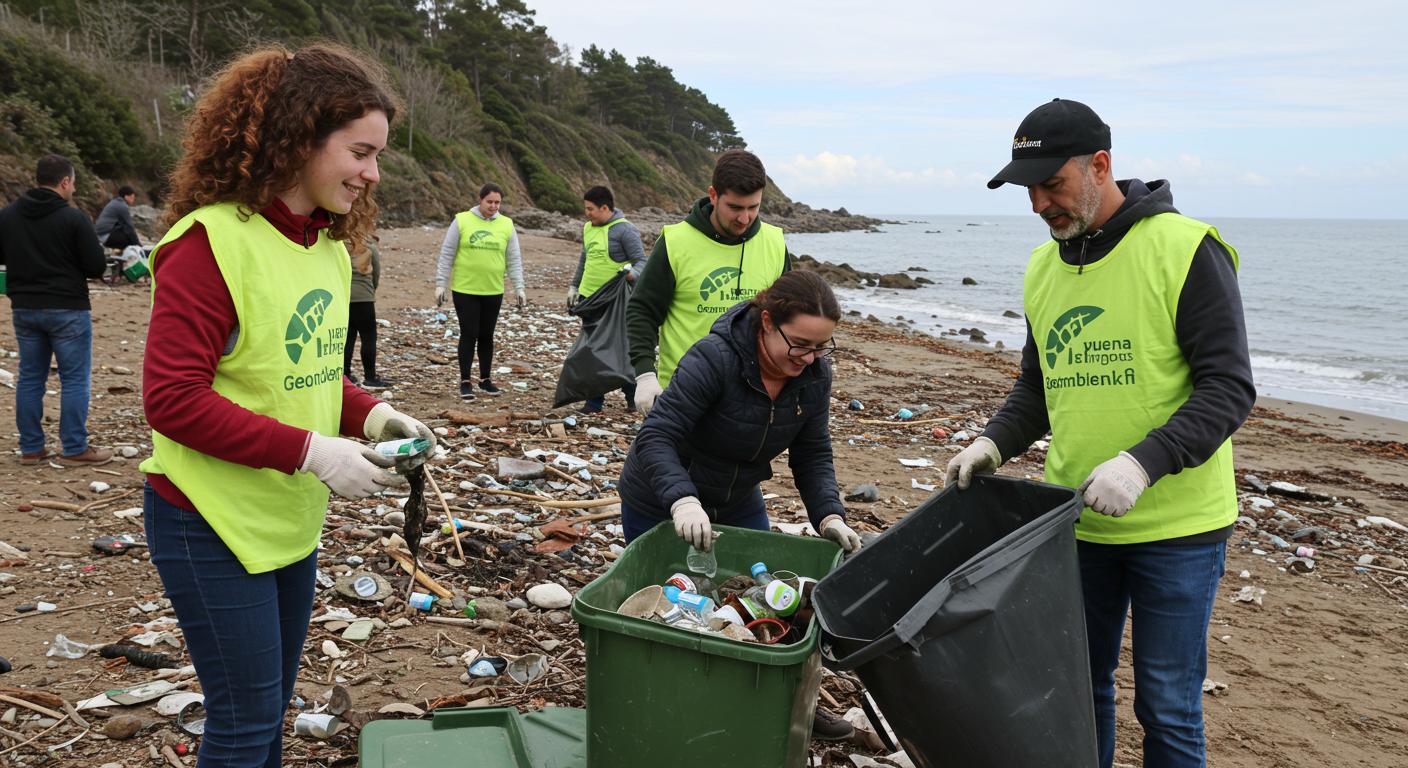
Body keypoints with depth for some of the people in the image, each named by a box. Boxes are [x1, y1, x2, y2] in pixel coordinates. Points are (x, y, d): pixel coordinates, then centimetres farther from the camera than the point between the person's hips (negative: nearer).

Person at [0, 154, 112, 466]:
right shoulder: (73, 218, -13)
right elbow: (97, 266, -12)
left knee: (30, 377, 12)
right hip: (67, 309, -5)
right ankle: (75, 449, 3)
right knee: (75, 379, 1)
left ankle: (31, 448, 16)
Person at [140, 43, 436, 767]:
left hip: (293, 519, 7)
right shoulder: (213, 241, -19)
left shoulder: (330, 245, 4)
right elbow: (172, 398, -22)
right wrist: (310, 452, -24)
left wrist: (371, 414, -5)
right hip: (214, 524, -7)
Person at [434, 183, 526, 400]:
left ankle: (485, 379, 22)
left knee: (486, 336, 11)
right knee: (469, 335, -2)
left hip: (493, 291, 3)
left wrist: (519, 287, 1)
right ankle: (465, 381, 8)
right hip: (465, 290, -2)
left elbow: (514, 260, 8)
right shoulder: (461, 221, -3)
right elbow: (446, 256, 1)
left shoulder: (506, 225, 4)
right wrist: (440, 284, -3)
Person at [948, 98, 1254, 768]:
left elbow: (1229, 387, -15)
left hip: (1176, 526, -5)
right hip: (1077, 520, 6)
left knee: (1167, 706, 5)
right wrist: (995, 441, -2)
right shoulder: (1043, 268, 7)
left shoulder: (1185, 249, -12)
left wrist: (1143, 463, -28)